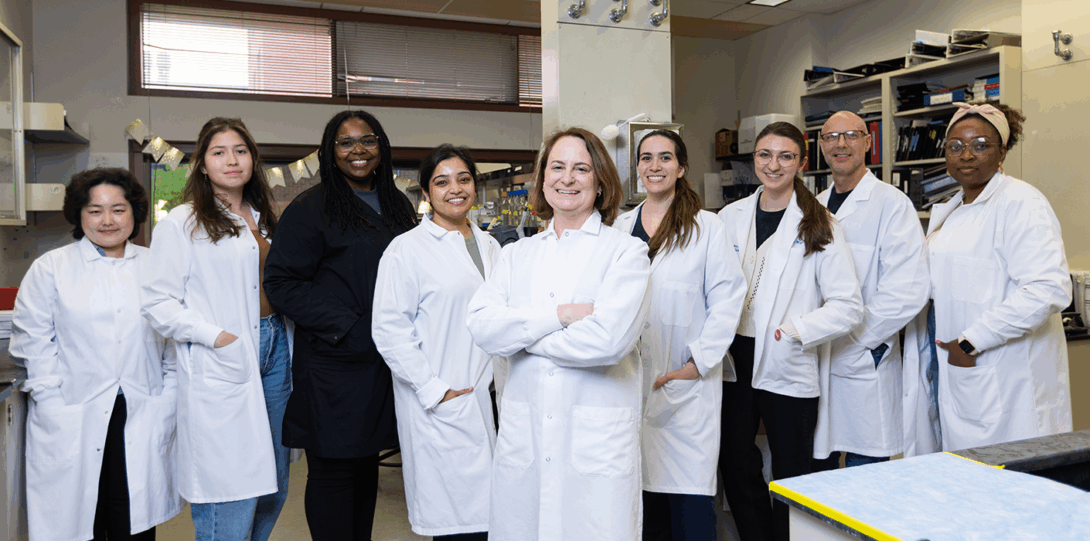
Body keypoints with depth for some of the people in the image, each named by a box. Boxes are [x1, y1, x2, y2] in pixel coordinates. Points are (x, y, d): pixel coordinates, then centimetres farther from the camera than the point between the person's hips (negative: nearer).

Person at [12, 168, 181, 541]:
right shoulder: (50, 268, 5)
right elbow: (34, 345, 2)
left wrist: (167, 406, 3)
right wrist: (54, 409, -7)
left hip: (142, 421, 1)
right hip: (73, 423, -1)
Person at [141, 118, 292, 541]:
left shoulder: (263, 222, 17)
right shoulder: (181, 223, -3)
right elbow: (159, 304, -9)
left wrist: (288, 339, 12)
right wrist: (216, 337, -17)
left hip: (274, 350, 7)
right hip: (221, 366, -7)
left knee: (274, 489, 13)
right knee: (230, 501, -5)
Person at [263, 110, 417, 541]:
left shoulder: (398, 208, 13)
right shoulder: (311, 208, -6)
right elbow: (281, 282, -11)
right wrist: (346, 328, -17)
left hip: (384, 364, 6)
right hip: (334, 366, -6)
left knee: (367, 468, 16)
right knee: (333, 471, 1)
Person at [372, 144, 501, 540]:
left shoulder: (489, 246, 14)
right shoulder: (406, 249, -5)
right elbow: (389, 329, -10)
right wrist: (435, 391, -13)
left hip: (490, 398, 6)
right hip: (440, 406, -5)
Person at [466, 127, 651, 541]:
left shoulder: (626, 252, -1)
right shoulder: (517, 254, 12)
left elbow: (608, 339, -16)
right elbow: (482, 326, -3)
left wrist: (519, 335, -5)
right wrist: (559, 315, -14)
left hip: (596, 441, -3)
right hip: (522, 434, 4)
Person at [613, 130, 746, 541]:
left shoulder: (707, 227, 1)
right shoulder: (620, 228, 12)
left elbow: (728, 298, -4)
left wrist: (699, 361, -10)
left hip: (687, 384, -3)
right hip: (632, 380, 4)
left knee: (689, 497, -5)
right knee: (644, 484, 7)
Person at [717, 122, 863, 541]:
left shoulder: (818, 226, -5)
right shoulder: (731, 217, 7)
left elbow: (847, 306, -9)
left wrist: (792, 331, -17)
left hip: (788, 369, -4)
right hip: (734, 361, 4)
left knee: (790, 476, 8)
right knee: (734, 467, 14)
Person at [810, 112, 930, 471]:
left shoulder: (892, 204, -7)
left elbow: (907, 292, -17)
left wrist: (848, 340, -16)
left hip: (863, 370, -6)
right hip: (814, 368, 6)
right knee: (813, 475, 13)